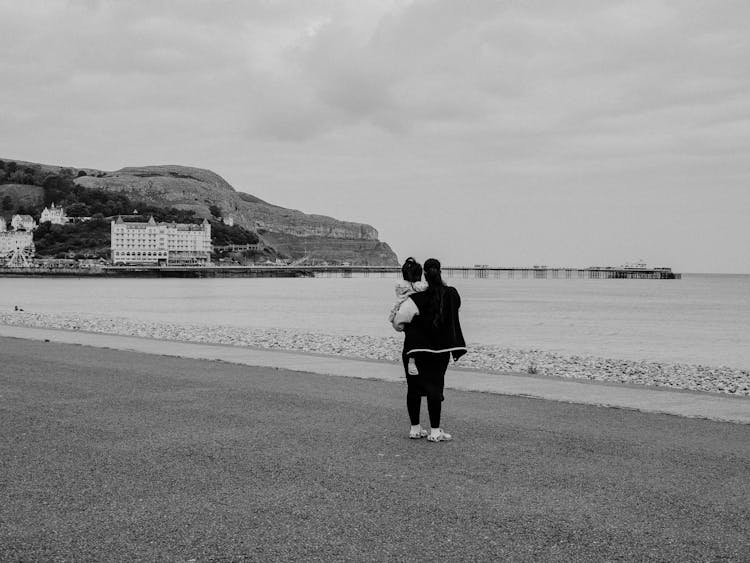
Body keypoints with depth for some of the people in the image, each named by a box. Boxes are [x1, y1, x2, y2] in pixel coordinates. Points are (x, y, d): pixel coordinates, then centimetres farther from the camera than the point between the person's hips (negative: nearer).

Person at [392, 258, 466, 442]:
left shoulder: (417, 299, -15)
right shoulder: (452, 295, -4)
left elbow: (398, 322, -14)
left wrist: (408, 327, 6)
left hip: (416, 348, -1)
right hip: (441, 348, 2)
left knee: (414, 387, 11)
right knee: (435, 387, 6)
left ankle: (415, 428, 17)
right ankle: (435, 431, 4)